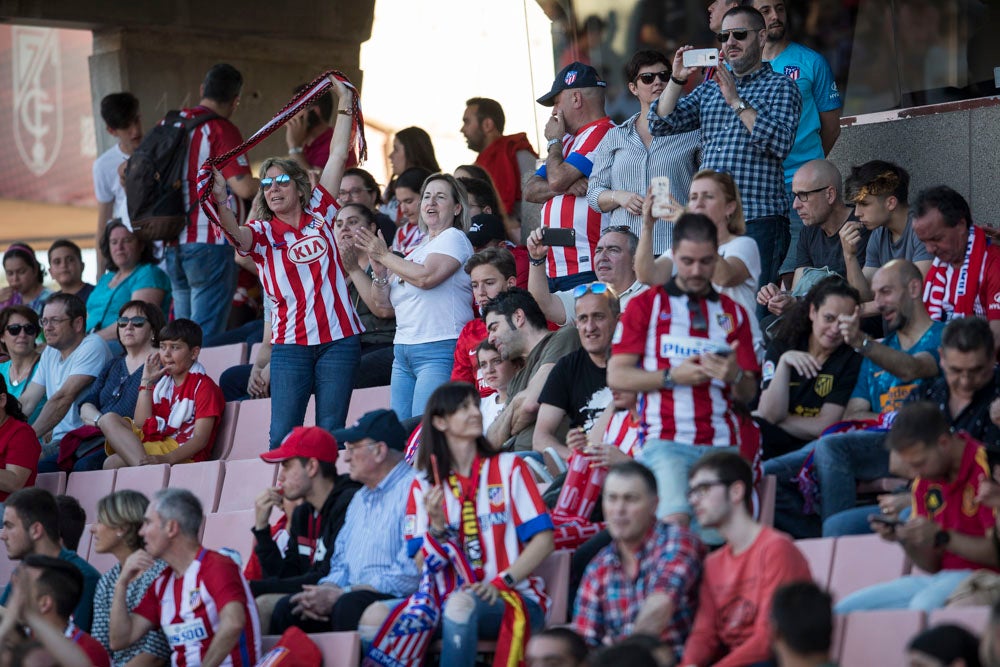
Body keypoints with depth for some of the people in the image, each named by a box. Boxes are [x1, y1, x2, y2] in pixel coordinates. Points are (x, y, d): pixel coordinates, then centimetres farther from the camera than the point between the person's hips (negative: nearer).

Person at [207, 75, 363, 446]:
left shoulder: (319, 215, 11)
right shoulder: (263, 232, 5)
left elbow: (338, 156, 13)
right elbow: (237, 234, -19)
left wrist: (344, 104, 15)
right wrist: (221, 205, -38)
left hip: (339, 336, 1)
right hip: (290, 342, -1)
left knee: (330, 433, 1)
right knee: (283, 434, -8)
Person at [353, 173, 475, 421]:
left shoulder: (453, 238, -1)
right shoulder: (418, 247, 21)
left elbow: (426, 277, -19)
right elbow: (385, 302, 19)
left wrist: (385, 256, -8)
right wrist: (380, 270, 0)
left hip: (439, 351, -8)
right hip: (403, 351, 8)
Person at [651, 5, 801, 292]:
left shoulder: (780, 86, 4)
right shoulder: (709, 89, 20)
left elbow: (780, 143, -12)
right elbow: (660, 123, 12)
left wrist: (736, 101, -14)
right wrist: (677, 79, -1)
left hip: (758, 218, -5)